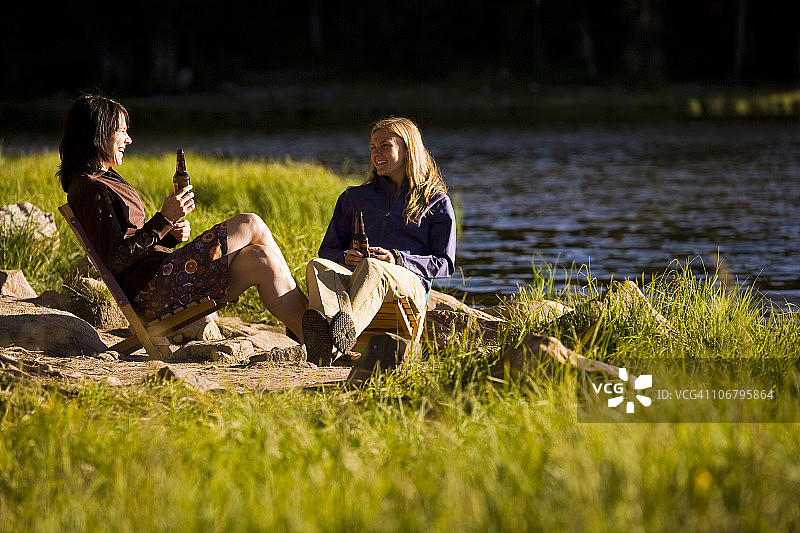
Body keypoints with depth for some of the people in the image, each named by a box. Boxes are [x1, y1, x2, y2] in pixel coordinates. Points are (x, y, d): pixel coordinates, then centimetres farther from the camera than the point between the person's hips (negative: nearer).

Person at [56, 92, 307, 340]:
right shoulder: (90, 189, -11)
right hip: (150, 289, -10)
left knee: (260, 259, -8)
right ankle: (305, 307, 1)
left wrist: (172, 235, 5)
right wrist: (164, 220, -19)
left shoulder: (105, 180, 22)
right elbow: (115, 260, -19)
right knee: (250, 224, -11)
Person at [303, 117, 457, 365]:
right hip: (349, 276, 3)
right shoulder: (354, 197, 30)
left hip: (408, 282, -3)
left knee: (371, 267, -40)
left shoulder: (436, 202, 20)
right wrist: (345, 257, 0)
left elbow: (444, 263, 11)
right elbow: (327, 249, 26)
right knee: (318, 266, -33)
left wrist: (398, 259, -7)